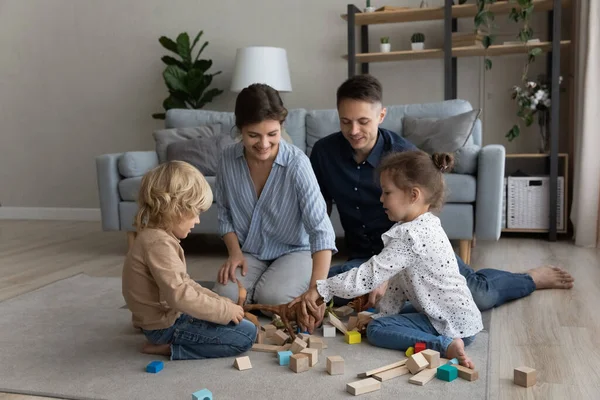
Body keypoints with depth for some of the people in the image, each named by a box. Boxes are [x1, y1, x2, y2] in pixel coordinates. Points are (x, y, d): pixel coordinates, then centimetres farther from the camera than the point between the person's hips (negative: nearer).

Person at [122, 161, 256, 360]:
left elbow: (183, 282, 14)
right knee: (246, 334, -13)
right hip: (166, 325, -11)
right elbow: (179, 295, -31)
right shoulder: (159, 243, -25)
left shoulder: (157, 237, 8)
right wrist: (224, 310, -22)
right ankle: (171, 348, -10)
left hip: (165, 315, 11)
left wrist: (219, 301, 5)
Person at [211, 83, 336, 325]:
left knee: (271, 296, -28)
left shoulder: (297, 163, -25)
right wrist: (235, 252, -11)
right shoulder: (228, 159, -11)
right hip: (250, 252, 3)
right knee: (225, 296, -22)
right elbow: (225, 214, 5)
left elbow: (321, 229, -31)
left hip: (294, 251, -3)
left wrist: (316, 290, -40)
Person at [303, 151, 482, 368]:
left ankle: (445, 345, -15)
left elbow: (370, 275, -25)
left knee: (376, 329, -12)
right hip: (458, 316, 10)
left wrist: (322, 289, -19)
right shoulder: (424, 226, 8)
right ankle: (445, 342, 7)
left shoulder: (410, 235, -24)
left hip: (455, 324, -10)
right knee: (379, 322, 21)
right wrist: (382, 314, 9)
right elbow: (398, 280, 11)